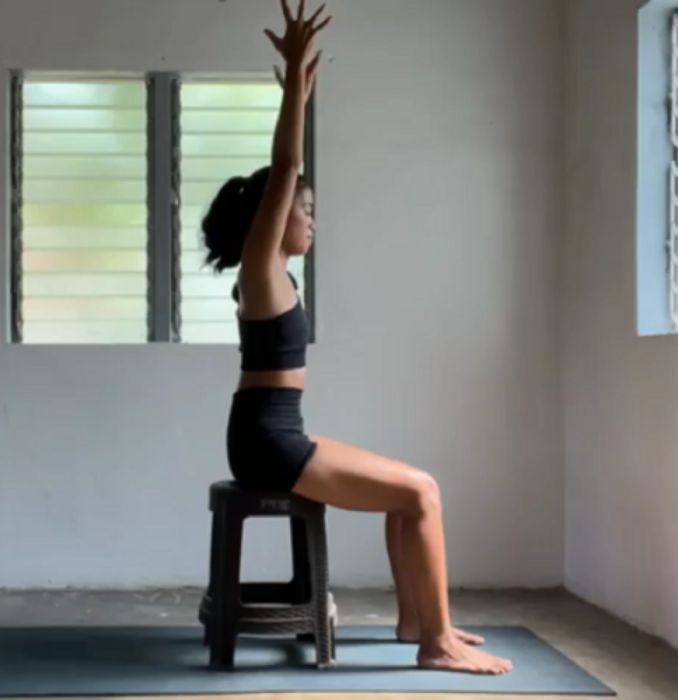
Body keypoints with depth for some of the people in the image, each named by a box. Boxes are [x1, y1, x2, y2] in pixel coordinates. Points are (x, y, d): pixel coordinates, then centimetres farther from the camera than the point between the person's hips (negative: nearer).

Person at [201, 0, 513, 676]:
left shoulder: (269, 274, 14)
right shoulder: (261, 267, -10)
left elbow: (284, 177, 22)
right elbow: (282, 172, -19)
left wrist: (300, 89, 27)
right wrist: (296, 77, -20)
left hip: (274, 436, 10)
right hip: (267, 441, -10)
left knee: (412, 488, 16)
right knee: (419, 491, -11)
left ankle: (414, 619, 22)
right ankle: (438, 642, -5)